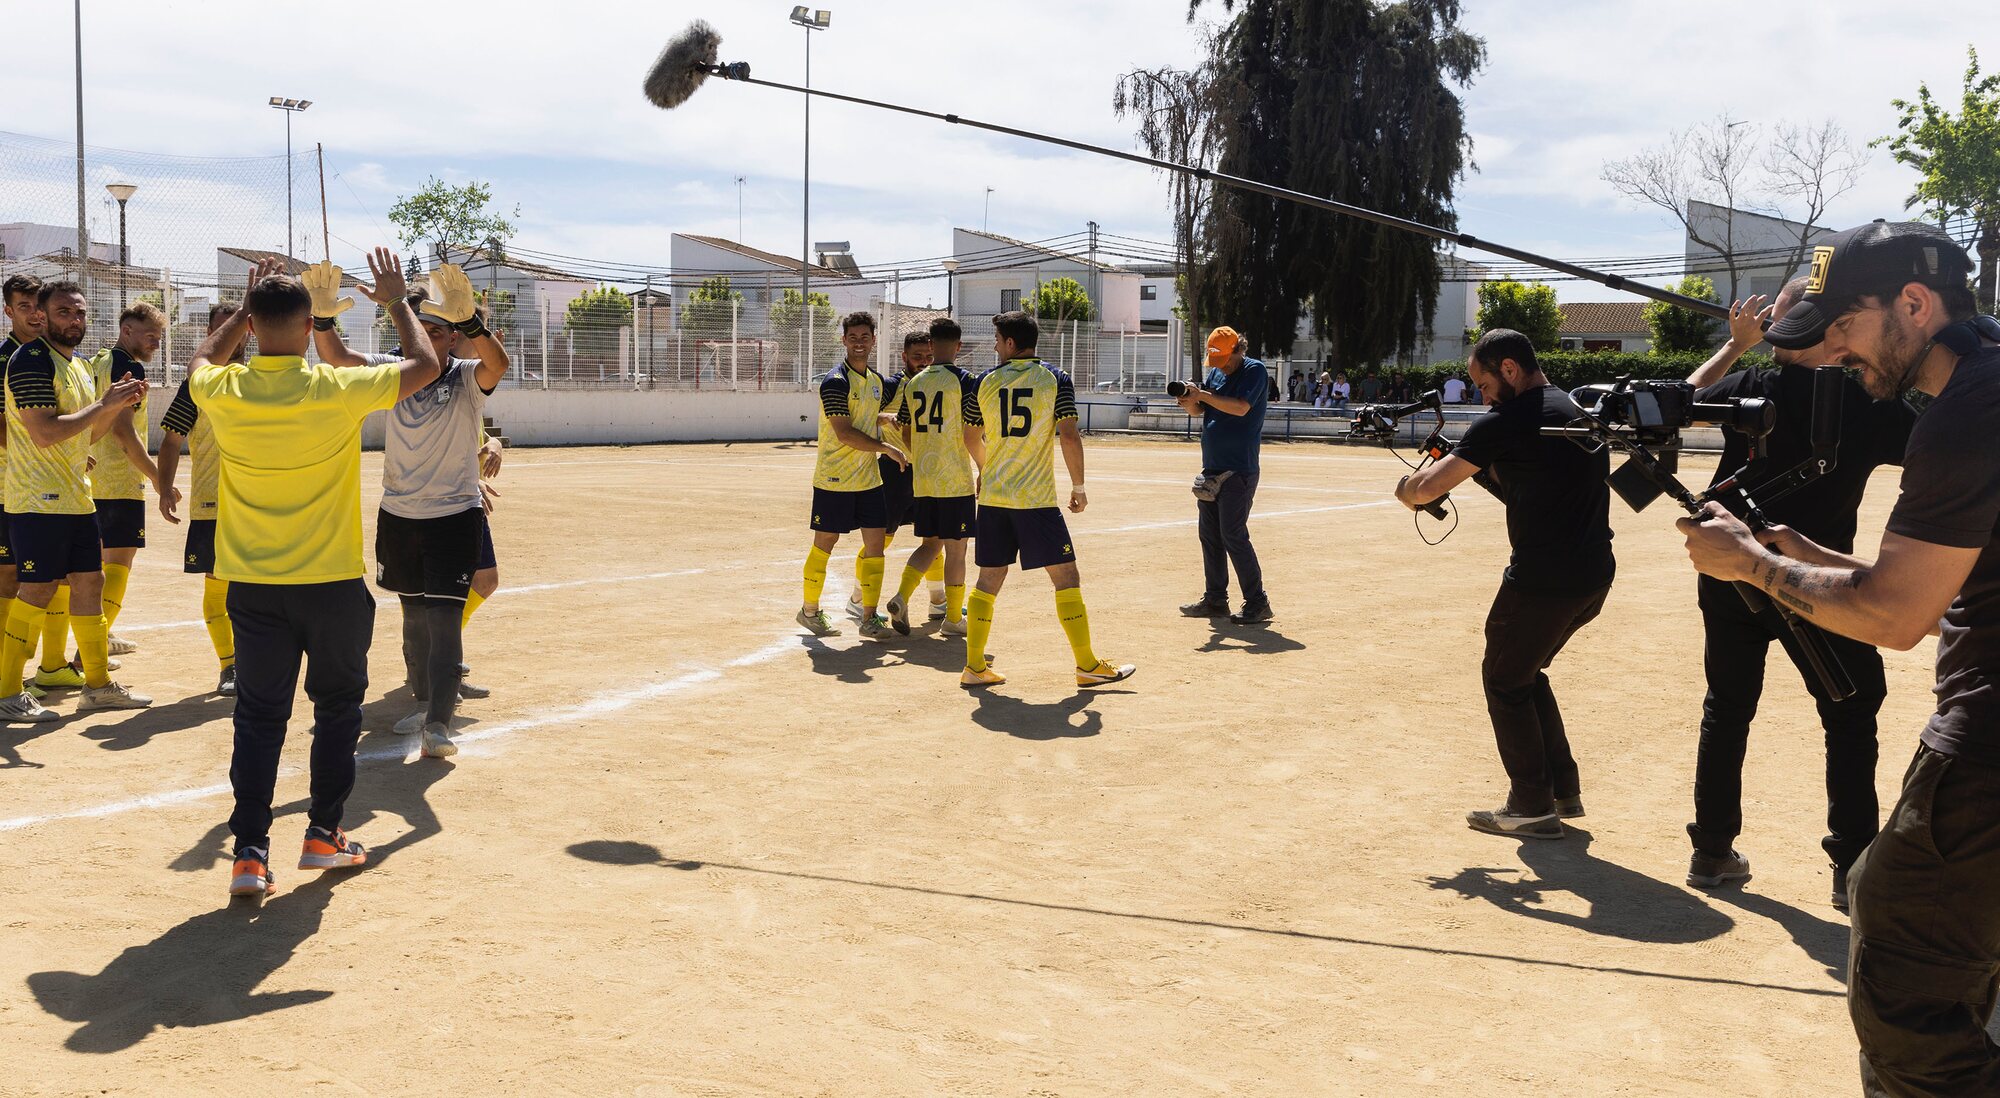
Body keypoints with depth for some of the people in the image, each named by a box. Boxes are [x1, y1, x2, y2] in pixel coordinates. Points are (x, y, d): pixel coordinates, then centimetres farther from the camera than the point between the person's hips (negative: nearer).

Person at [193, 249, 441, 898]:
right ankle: (323, 834, 20)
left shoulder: (223, 392, -8)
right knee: (337, 705, 15)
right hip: (332, 582, -2)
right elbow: (425, 365, 0)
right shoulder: (337, 390, -16)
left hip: (254, 587, 2)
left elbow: (202, 360, 20)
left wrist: (247, 306, 26)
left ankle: (249, 851, 4)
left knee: (259, 716, 8)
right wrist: (396, 302, 13)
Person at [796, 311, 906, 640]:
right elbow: (844, 433, -20)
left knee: (875, 543, 3)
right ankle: (809, 610, 19)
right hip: (834, 479, -7)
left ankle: (869, 618, 9)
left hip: (868, 478, 7)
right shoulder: (835, 382, -14)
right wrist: (886, 448, -16)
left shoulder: (876, 380, 11)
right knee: (825, 544, 3)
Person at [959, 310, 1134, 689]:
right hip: (1037, 498, -4)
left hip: (993, 497, 4)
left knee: (988, 580, 11)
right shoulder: (1055, 379, -3)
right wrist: (1078, 486, 2)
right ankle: (1088, 665, 6)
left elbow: (971, 437, 15)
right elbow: (1069, 435, -10)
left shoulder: (986, 381, 5)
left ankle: (974, 666, 11)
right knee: (1066, 577, 3)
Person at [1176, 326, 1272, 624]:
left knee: (1233, 535, -10)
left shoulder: (1254, 370, -8)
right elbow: (1198, 411, 13)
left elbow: (1240, 407, -22)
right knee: (1209, 535, 10)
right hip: (1211, 469, 8)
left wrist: (1203, 395, -20)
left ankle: (1257, 603, -4)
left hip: (1238, 470, -8)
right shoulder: (1215, 373, 14)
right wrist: (1190, 401, -9)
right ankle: (1215, 600, 19)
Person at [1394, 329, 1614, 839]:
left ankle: (1532, 807, 13)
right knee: (1526, 673, 24)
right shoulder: (1585, 409, 13)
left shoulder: (1504, 424, -13)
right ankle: (1564, 789, 27)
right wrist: (1485, 470, 10)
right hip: (1593, 576, 8)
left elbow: (1425, 489, -14)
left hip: (1542, 581, -8)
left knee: (1504, 681, 10)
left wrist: (1406, 487, 7)